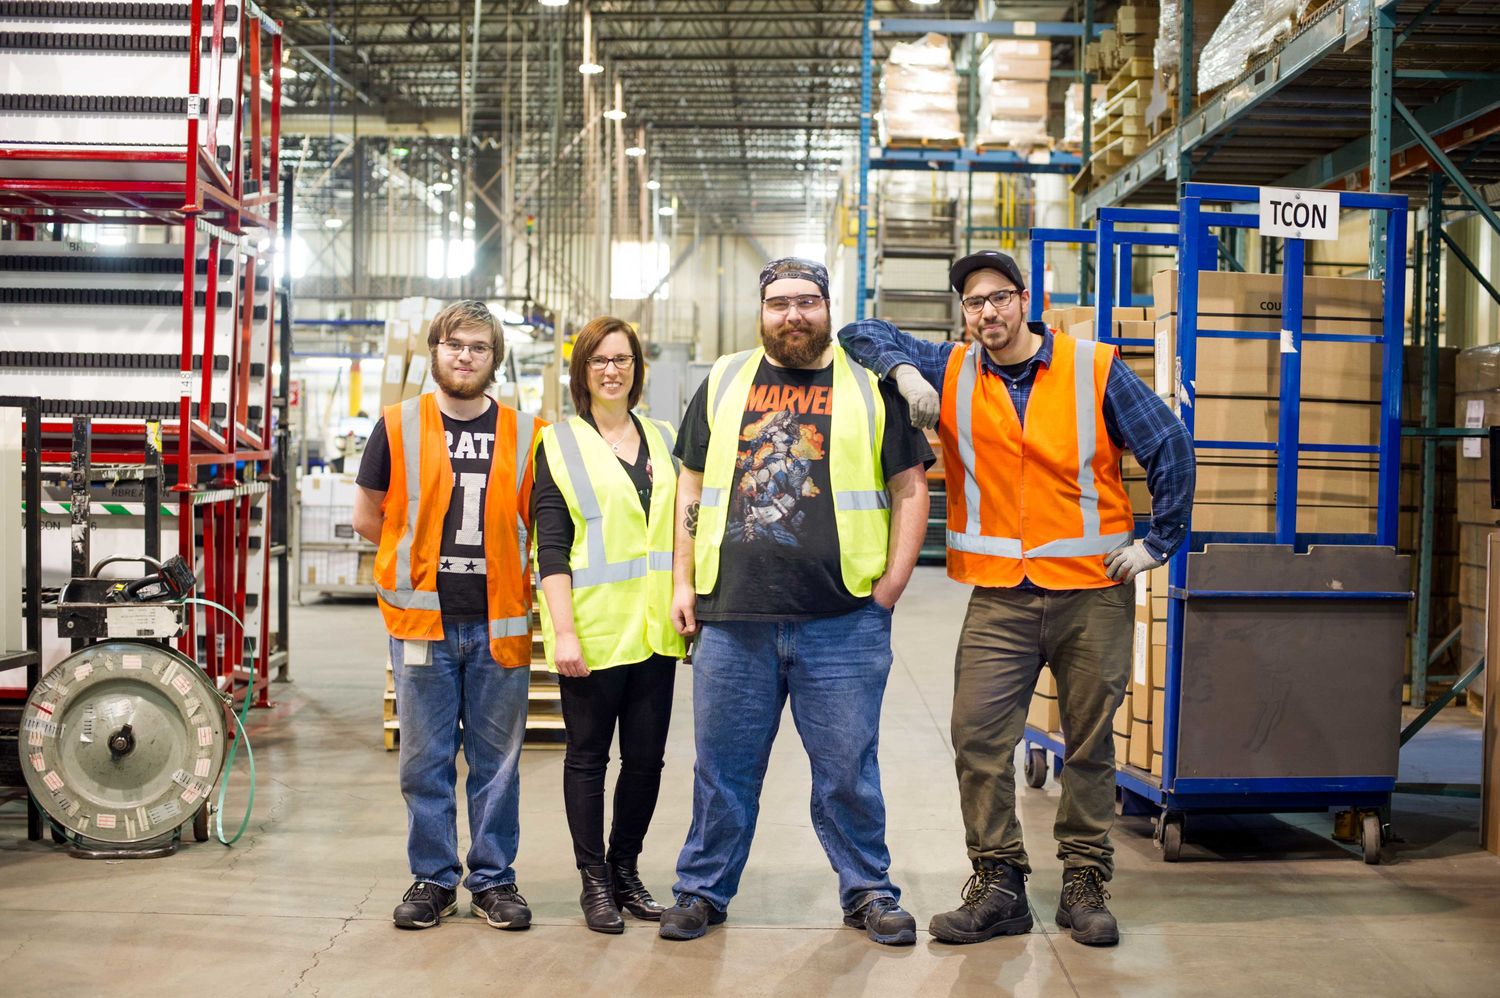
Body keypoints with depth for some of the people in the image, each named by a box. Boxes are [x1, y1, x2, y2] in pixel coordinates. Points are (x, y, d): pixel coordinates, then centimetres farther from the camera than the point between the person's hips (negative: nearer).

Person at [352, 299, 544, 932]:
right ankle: (433, 880, 19)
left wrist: (500, 565, 2)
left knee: (497, 760, 7)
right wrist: (426, 559, 6)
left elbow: (542, 525, 13)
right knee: (425, 760, 7)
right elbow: (367, 517, 9)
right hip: (422, 619, 0)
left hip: (498, 623, 1)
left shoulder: (524, 434, 6)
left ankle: (494, 880, 18)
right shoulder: (398, 427, 4)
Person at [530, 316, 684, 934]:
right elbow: (551, 549, -6)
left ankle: (625, 869, 24)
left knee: (646, 756, 8)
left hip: (654, 629, 4)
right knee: (588, 754, 5)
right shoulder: (560, 445, 0)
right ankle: (594, 881, 16)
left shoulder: (663, 441, 14)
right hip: (592, 629, -4)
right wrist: (564, 631, -13)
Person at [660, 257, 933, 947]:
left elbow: (910, 488, 6)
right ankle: (702, 890, 25)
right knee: (723, 767, 10)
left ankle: (868, 892, 23)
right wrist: (683, 582, 8)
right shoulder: (723, 383, 11)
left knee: (848, 769, 7)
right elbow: (692, 487, 14)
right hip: (731, 618, 2)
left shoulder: (870, 387, 6)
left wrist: (892, 582, -3)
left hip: (844, 621, -1)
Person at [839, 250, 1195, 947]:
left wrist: (1157, 542, -1)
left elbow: (1171, 449, 3)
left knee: (1090, 744, 7)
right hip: (999, 597, 1)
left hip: (1093, 590, -1)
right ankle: (998, 887, 6)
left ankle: (1085, 885, 20)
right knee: (978, 738, -6)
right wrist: (903, 370, -9)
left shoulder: (1094, 369, 0)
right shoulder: (951, 372, 6)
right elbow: (862, 334, 10)